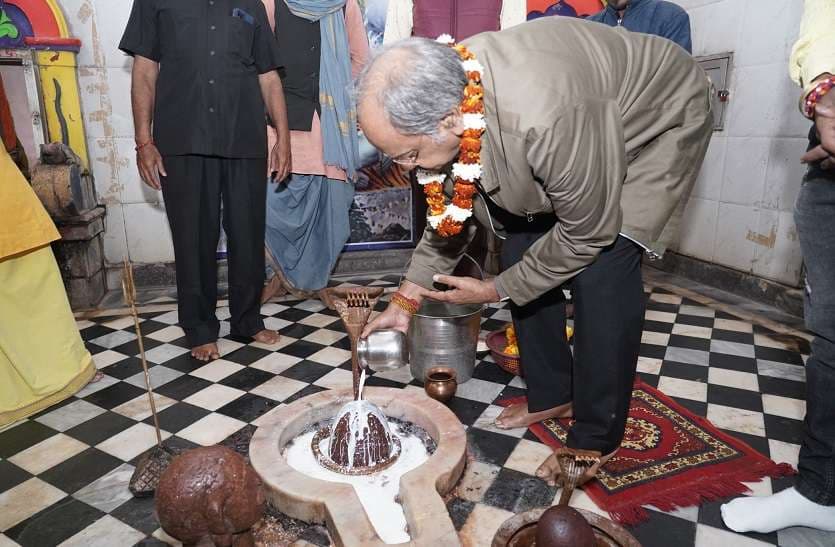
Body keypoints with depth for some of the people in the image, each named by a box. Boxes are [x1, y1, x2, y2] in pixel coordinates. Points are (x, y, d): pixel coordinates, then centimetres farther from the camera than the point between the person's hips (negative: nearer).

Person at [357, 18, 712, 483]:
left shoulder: (547, 121, -45)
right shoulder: (440, 93, -20)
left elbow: (587, 234, -28)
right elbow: (453, 208, -5)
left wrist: (498, 289, -17)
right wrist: (406, 299, -5)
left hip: (658, 117, -6)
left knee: (603, 270, -19)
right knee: (523, 249, -1)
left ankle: (597, 437, 1)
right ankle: (551, 394, 18)